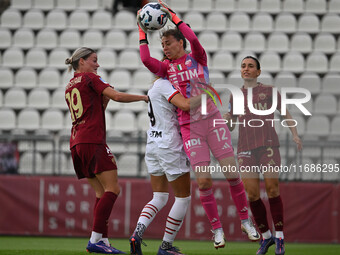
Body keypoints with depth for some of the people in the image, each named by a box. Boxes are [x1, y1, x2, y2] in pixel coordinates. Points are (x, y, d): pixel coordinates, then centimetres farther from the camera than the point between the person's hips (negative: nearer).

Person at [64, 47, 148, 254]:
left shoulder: (69, 87, 22)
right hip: (93, 140, -9)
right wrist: (143, 97, -1)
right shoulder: (89, 78, -1)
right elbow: (117, 96, -11)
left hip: (77, 143, 9)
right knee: (112, 189, -10)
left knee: (102, 193, 8)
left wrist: (104, 99, 18)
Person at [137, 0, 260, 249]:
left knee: (232, 173, -4)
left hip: (212, 120, -1)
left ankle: (245, 219, 13)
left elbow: (193, 38, -16)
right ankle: (216, 228, 8)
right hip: (189, 127, 1)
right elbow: (146, 60, -11)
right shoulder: (166, 68, 8)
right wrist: (142, 31, -6)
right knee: (204, 181, -5)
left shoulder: (197, 58, 3)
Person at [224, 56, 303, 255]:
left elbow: (286, 114, 10)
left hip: (268, 145, -2)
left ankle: (280, 238, -2)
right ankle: (266, 236, 11)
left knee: (272, 190, -13)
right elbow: (230, 125, 20)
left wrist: (295, 135, -3)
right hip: (246, 149, 2)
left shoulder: (269, 91, 7)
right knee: (252, 194, -6)